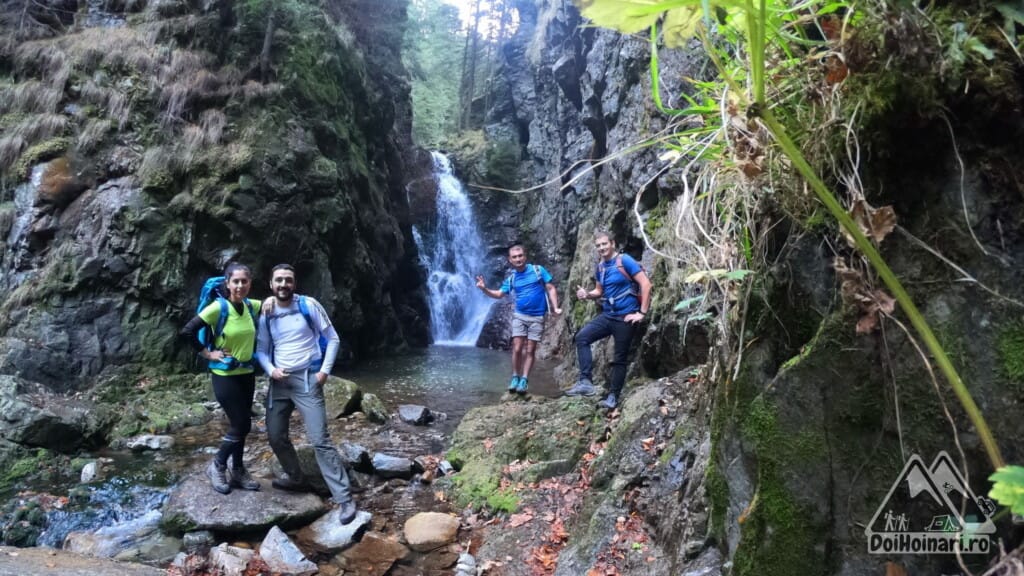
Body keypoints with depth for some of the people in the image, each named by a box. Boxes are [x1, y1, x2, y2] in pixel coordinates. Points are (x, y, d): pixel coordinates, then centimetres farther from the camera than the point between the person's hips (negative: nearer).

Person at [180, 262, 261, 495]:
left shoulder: (251, 306, 0)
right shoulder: (219, 307, -16)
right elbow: (187, 331, -18)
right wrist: (207, 353, -13)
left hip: (247, 373, 6)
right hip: (224, 375, -6)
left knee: (241, 424, 13)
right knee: (241, 425, -5)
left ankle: (237, 471, 27)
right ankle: (217, 466, 17)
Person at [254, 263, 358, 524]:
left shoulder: (309, 305, -6)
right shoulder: (266, 315, 6)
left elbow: (333, 339, -3)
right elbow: (261, 349, 12)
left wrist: (325, 369, -11)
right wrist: (271, 369, -8)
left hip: (307, 379, -5)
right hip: (279, 381, 6)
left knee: (320, 440, -11)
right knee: (275, 435, 13)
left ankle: (344, 498, -8)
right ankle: (296, 479, 38)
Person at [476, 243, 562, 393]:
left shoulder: (538, 270, -2)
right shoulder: (511, 278, 5)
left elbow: (551, 289, -1)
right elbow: (499, 294, 3)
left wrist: (555, 308, -11)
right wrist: (484, 289, -14)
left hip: (537, 317, -2)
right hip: (519, 316, 2)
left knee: (530, 350, 1)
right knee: (517, 348, -5)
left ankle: (524, 380, 6)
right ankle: (515, 377, 9)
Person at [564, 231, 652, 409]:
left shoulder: (625, 261, -13)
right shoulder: (600, 267, 9)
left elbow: (646, 284, -17)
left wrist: (642, 313, -18)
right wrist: (587, 294, -3)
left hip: (626, 317, -7)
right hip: (608, 315, 7)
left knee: (619, 358, 2)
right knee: (582, 337, -12)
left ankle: (613, 396, 13)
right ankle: (585, 382, -14)